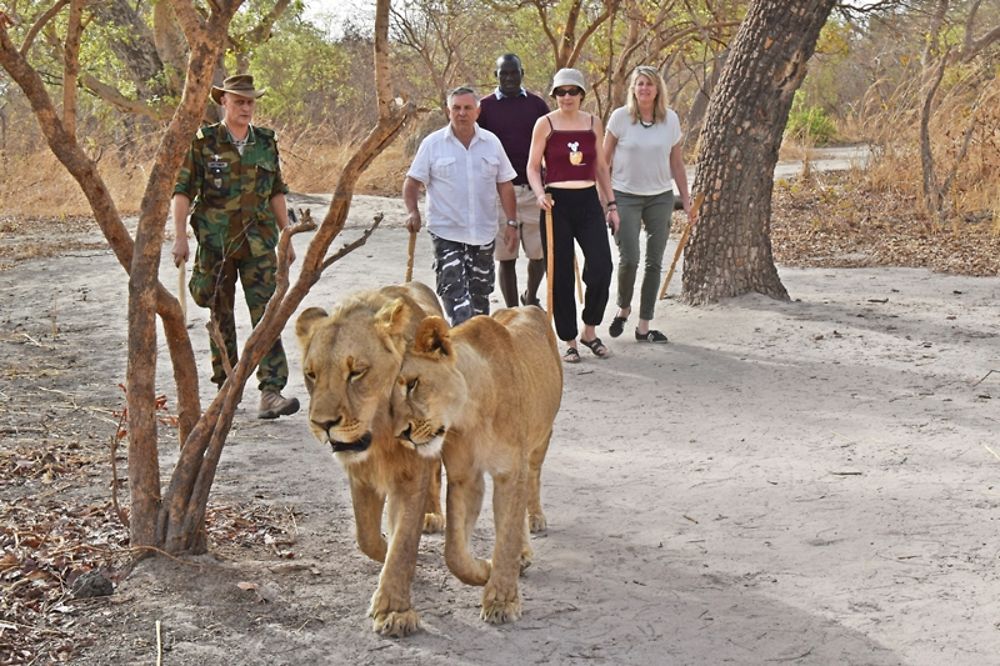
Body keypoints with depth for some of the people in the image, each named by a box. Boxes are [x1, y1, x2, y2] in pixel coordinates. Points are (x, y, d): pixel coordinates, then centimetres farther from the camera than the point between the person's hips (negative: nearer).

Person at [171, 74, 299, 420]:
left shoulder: (265, 142, 8)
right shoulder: (203, 142, -2)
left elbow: (277, 192, 15)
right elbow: (182, 190, -4)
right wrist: (179, 236, -14)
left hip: (259, 244, 2)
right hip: (215, 244, -2)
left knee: (267, 315, -9)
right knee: (221, 317, 8)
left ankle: (271, 392, -15)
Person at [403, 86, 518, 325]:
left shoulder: (491, 142, 4)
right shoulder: (433, 144, -3)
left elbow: (505, 185, 8)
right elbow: (412, 182, 0)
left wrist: (512, 223, 4)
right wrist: (412, 211, -16)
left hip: (483, 233, 3)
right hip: (446, 233, -3)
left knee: (480, 292, 13)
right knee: (453, 290, -13)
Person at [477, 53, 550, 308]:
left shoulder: (537, 105, 7)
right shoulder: (484, 107, 3)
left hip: (534, 189, 1)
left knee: (539, 253, 3)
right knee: (505, 256, 3)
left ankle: (530, 298, 30)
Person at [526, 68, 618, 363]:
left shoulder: (593, 123, 9)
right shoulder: (545, 124, 0)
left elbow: (601, 167, 15)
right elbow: (532, 167, 0)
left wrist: (611, 204, 12)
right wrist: (540, 194, -17)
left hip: (588, 201, 2)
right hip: (557, 203, -2)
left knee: (601, 267, -11)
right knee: (561, 275, 1)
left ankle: (590, 331, 9)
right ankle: (569, 341, 12)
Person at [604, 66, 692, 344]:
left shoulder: (670, 119, 2)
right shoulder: (620, 117, -5)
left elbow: (676, 163, 9)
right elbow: (604, 159, 0)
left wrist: (686, 198, 9)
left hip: (660, 197, 3)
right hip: (626, 196, -3)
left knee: (654, 263, 4)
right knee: (629, 259, -12)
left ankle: (644, 326, 11)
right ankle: (623, 308, 17)